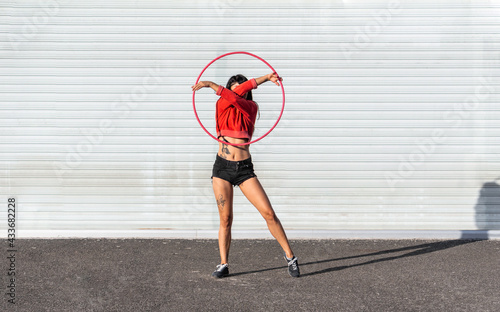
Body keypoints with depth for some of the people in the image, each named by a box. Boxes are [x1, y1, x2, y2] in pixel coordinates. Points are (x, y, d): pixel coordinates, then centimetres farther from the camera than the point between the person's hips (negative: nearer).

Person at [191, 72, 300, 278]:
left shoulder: (251, 107, 7)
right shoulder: (222, 105, 9)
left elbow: (235, 99, -14)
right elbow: (237, 92, -9)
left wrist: (212, 85, -18)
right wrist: (263, 79, -10)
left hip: (244, 169, 0)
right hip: (222, 167, 0)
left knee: (269, 213, -6)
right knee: (225, 219, -2)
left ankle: (290, 256, 5)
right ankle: (223, 265, 7)